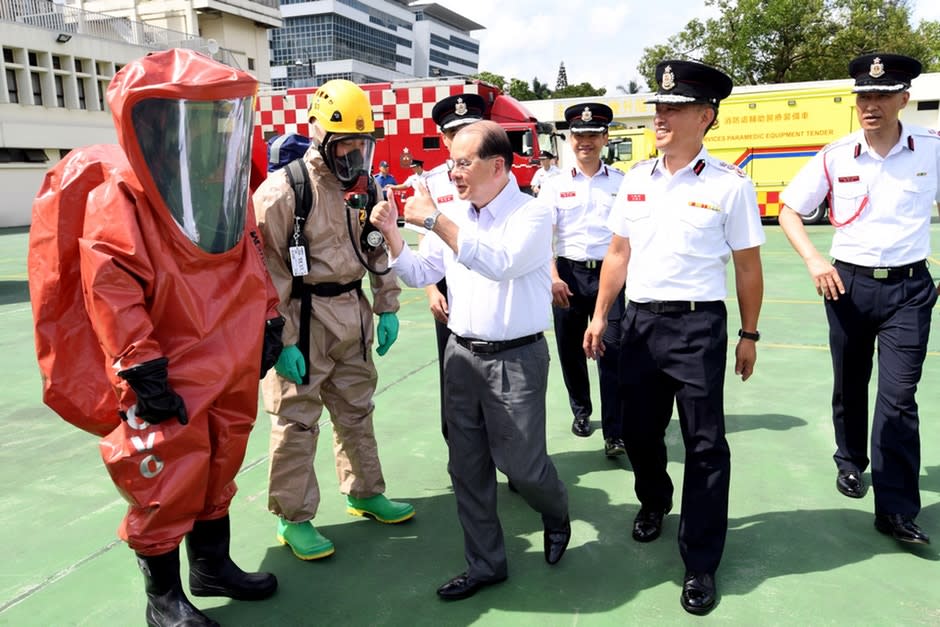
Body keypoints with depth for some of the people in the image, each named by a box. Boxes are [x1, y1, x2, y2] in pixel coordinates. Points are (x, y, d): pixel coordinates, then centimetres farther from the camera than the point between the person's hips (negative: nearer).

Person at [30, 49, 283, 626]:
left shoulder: (228, 187, 7)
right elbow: (110, 291, -19)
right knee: (165, 488, 4)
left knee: (216, 476, 19)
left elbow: (251, 263, 16)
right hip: (168, 382, -7)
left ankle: (213, 567, 39)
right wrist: (142, 370, -20)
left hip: (232, 372, 7)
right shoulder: (116, 196, -16)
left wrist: (269, 323, 14)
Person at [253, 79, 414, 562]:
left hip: (353, 315, 7)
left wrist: (387, 308, 10)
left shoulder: (363, 187, 7)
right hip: (303, 320, -7)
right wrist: (281, 339, -17)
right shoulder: (284, 189, -14)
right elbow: (268, 270, -16)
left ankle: (365, 493, 37)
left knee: (356, 412, 19)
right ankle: (293, 519, 19)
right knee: (297, 423, 4)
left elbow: (379, 250, 15)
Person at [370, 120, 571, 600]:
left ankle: (556, 514, 37)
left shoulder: (532, 214, -11)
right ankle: (484, 563, 27)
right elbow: (419, 274, 10)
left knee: (519, 463, 2)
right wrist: (391, 234, -6)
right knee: (466, 467, 10)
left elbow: (500, 263, -29)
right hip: (461, 354, 6)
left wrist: (434, 220, -29)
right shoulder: (454, 216, 7)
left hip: (516, 358, -5)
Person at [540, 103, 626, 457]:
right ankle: (581, 412, 33)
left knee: (612, 351, -5)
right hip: (569, 273, 2)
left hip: (608, 273, -1)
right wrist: (553, 278, -10)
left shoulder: (621, 183, 4)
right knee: (570, 349, 12)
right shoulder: (555, 185, 5)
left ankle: (614, 433, 1)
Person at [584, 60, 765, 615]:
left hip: (698, 324, -4)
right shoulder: (634, 180, 7)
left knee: (705, 444, 2)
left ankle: (701, 563, 17)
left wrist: (749, 335, 1)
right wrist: (600, 317, 9)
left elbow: (748, 266, -1)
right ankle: (654, 501, 47)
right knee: (640, 430, 17)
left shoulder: (730, 184, -6)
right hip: (640, 320, 5)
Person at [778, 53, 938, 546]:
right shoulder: (835, 157, -3)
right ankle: (851, 462, 39)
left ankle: (896, 509, 3)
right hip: (849, 283, 1)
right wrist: (814, 260, -11)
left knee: (898, 396, -6)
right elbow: (788, 211, 3)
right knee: (849, 385, 15)